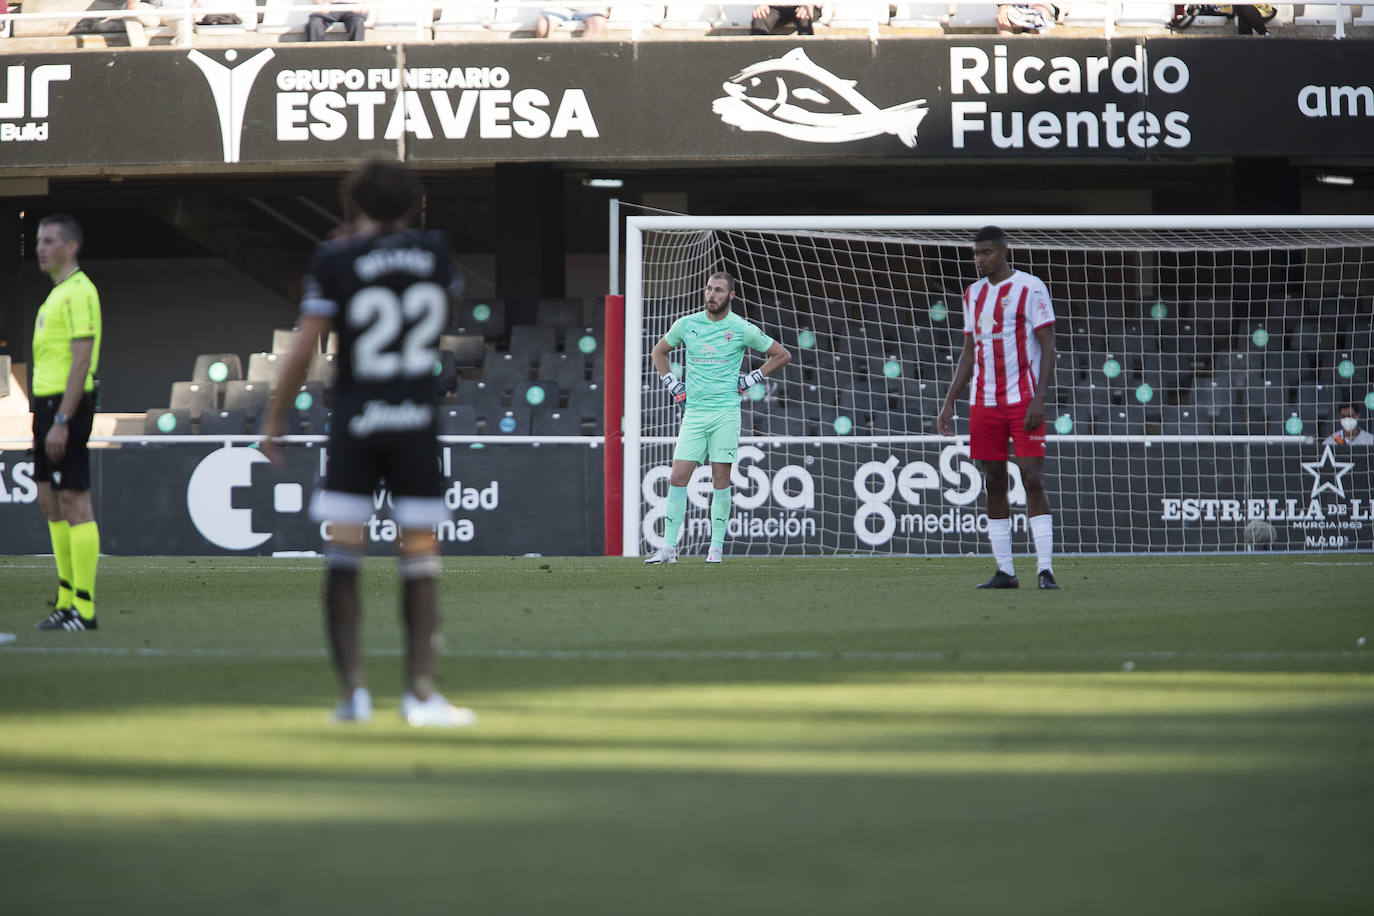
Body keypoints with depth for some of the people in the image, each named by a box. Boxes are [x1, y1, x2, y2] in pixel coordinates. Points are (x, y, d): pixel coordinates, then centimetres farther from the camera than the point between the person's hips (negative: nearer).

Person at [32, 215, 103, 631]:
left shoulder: (78, 292, -13)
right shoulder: (57, 293, 18)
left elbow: (82, 360, -19)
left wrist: (61, 421, -23)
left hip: (66, 407, -10)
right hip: (46, 405, 10)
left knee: (74, 503, -9)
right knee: (51, 503, 11)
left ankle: (84, 608, -9)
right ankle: (67, 600, 16)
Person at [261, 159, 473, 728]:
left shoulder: (334, 260, -4)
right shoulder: (435, 251, 5)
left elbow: (304, 348, -6)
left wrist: (275, 418, 4)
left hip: (354, 424, -1)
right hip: (418, 421, 2)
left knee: (342, 558, 3)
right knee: (419, 562, 3)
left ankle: (352, 689, -4)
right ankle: (420, 691, -2)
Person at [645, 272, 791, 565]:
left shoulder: (742, 329, -2)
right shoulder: (686, 324, 5)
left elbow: (782, 355, 7)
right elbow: (658, 352, 22)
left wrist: (750, 380, 2)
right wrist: (673, 385, 11)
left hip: (726, 412, -2)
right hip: (694, 411, 2)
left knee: (720, 479, -2)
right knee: (678, 477, -6)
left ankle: (717, 546, 6)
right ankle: (669, 547, -5)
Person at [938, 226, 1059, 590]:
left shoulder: (1030, 288, -4)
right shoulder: (973, 294, 14)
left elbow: (1048, 347, -7)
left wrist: (1039, 398, -16)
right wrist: (949, 403, 14)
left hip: (1024, 400, -6)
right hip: (984, 403, 6)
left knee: (1033, 480, -11)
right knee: (994, 483, 4)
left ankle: (1045, 570, -12)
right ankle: (1004, 571, 8)